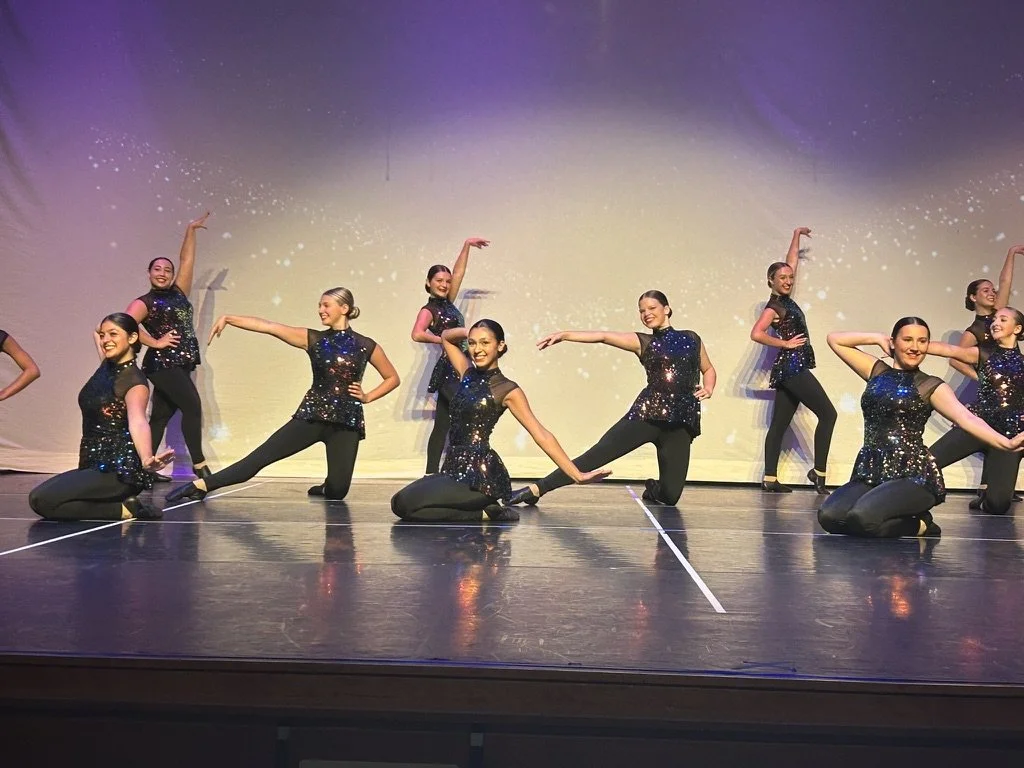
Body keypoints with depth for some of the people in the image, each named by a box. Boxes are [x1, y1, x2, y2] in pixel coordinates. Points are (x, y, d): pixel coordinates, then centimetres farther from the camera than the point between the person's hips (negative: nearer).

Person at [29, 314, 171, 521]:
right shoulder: (107, 367, 9)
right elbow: (99, 330, 33)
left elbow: (138, 422, -36)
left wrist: (146, 460, -54)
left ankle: (124, 509, -11)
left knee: (42, 500, -22)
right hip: (96, 465, 10)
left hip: (119, 471, -10)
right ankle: (126, 504, 5)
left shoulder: (134, 381, -15)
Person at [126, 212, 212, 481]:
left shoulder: (179, 293, 15)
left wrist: (191, 230, 14)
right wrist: (155, 343, -18)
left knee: (161, 416, 9)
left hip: (181, 364, 7)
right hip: (163, 363, -7)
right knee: (192, 405, -16)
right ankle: (199, 465, -15)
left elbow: (187, 260, 16)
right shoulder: (144, 303, -2)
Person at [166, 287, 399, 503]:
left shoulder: (366, 346, 2)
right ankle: (201, 485, -9)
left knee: (337, 491, -6)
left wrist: (367, 397, -1)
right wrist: (227, 318, -12)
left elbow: (392, 378, 13)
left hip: (347, 422, -1)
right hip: (312, 415, 1)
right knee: (261, 455, -10)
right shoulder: (313, 339, 4)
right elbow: (267, 326, -5)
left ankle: (326, 488, 31)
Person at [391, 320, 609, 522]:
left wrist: (577, 474, -15)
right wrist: (468, 332, 6)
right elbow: (445, 337, 26)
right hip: (454, 467, 8)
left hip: (481, 473, -8)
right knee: (400, 503, 3)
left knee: (407, 503, -20)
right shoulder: (467, 374, 11)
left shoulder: (507, 390, -7)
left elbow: (541, 435, -9)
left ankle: (480, 513, -5)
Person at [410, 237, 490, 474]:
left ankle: (431, 474, 10)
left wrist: (467, 246, 14)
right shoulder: (429, 310, -8)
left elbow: (458, 273, 17)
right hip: (450, 370, -8)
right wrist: (443, 339, -19)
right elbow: (417, 334, -28)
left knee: (442, 425, 8)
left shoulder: (448, 303, 14)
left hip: (457, 369, 8)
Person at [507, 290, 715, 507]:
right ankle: (537, 489, -15)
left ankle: (653, 489, 33)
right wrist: (564, 334, -14)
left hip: (682, 423, 1)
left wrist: (708, 388, 4)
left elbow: (708, 369, 27)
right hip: (648, 413, -1)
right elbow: (603, 336, -3)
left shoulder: (691, 339, 16)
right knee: (598, 453, -18)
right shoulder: (643, 342, 9)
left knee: (670, 495, -4)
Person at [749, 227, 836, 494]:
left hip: (791, 369, 9)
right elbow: (756, 334, -25)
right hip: (792, 368, -9)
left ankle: (770, 479, 3)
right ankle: (818, 471, -6)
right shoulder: (774, 307, -10)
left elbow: (792, 261, 24)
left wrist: (797, 235, 28)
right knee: (827, 413, -7)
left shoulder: (785, 299, 12)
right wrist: (786, 343, -16)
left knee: (779, 424, 4)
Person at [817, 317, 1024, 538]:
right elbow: (834, 339, 18)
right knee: (829, 516, -24)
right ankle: (897, 520, 4)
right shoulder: (877, 371, 15)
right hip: (870, 471, 5)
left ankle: (917, 525, 1)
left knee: (862, 517, -32)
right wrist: (877, 338, 11)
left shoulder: (931, 386, 4)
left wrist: (1006, 442, -29)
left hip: (913, 474, -4)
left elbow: (965, 417, -13)